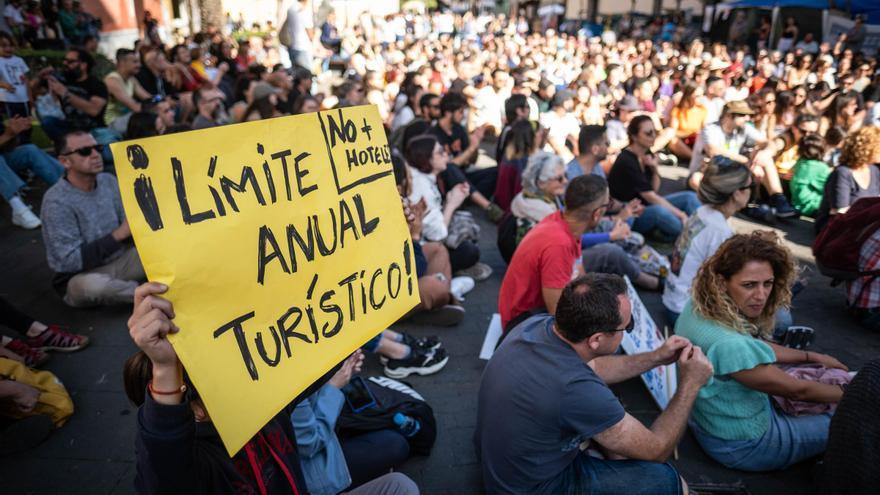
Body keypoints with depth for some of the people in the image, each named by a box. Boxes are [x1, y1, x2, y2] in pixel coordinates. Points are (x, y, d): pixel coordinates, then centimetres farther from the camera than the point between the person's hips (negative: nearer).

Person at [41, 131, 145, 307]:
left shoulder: (109, 181, -1)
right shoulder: (57, 201, -19)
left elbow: (128, 224, 2)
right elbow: (69, 262, -22)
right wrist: (118, 235, -25)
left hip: (122, 260, 5)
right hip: (82, 275, -5)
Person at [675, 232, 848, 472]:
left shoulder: (698, 307, -13)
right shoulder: (727, 345, -39)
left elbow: (756, 347, 7)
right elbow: (797, 390, -21)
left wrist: (811, 357, 15)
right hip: (743, 446, -7)